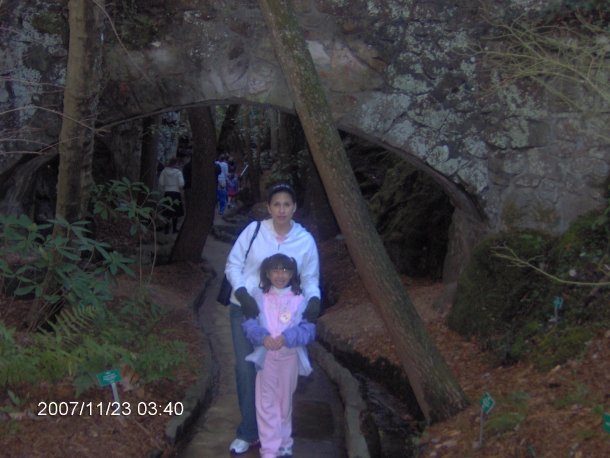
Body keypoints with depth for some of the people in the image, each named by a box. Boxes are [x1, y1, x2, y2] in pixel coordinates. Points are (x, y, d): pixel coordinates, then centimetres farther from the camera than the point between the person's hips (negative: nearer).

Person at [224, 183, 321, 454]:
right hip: (244, 309, -1)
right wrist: (242, 293, -20)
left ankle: (249, 431, 26)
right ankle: (249, 431, 14)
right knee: (246, 369, -2)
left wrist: (313, 300, -19)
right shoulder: (254, 230, -8)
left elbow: (310, 278, 2)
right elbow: (233, 264, -4)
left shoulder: (305, 240, -5)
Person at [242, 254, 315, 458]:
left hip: (290, 356, 1)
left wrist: (286, 338, -23)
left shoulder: (299, 299, -2)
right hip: (265, 355, -1)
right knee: (266, 403, -1)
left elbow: (309, 329, -7)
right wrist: (263, 337, -26)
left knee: (285, 401, 15)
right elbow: (249, 323, -7)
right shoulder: (258, 296, -1)